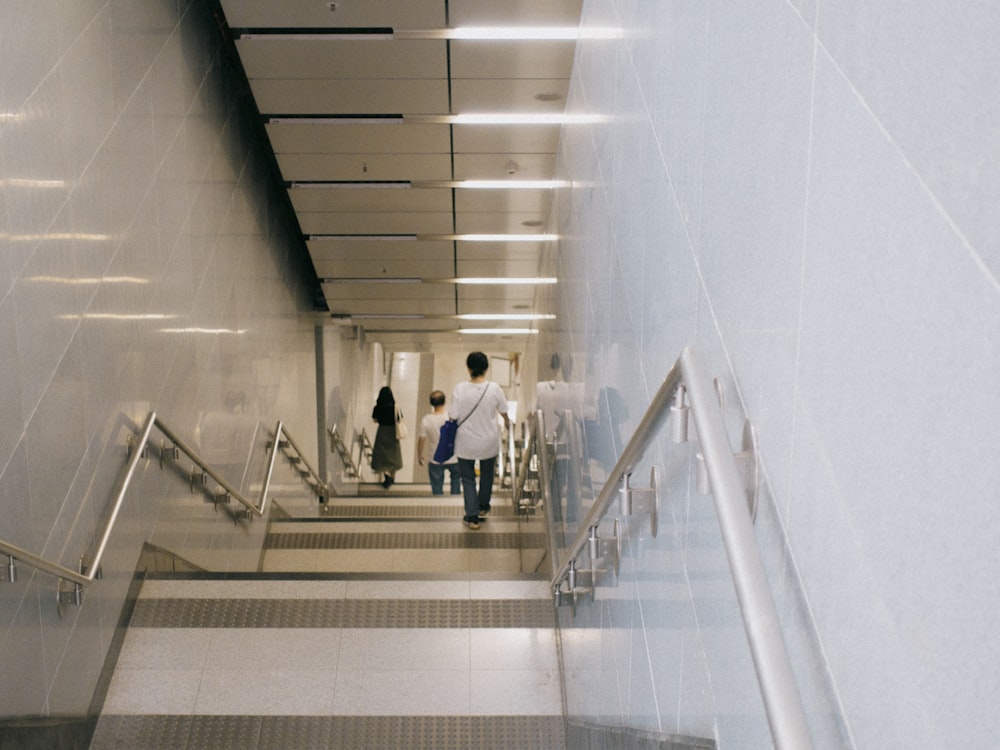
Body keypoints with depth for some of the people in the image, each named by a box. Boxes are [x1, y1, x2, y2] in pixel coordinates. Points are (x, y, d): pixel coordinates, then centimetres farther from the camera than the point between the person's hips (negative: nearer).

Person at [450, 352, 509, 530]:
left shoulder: (460, 389, -20)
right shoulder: (494, 388, -15)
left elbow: (453, 416, -14)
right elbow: (503, 411, 1)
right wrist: (507, 421, 24)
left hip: (466, 443, -2)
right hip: (489, 441, 2)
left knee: (468, 478, 14)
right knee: (487, 474, 26)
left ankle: (472, 516, 13)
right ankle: (483, 508, 42)